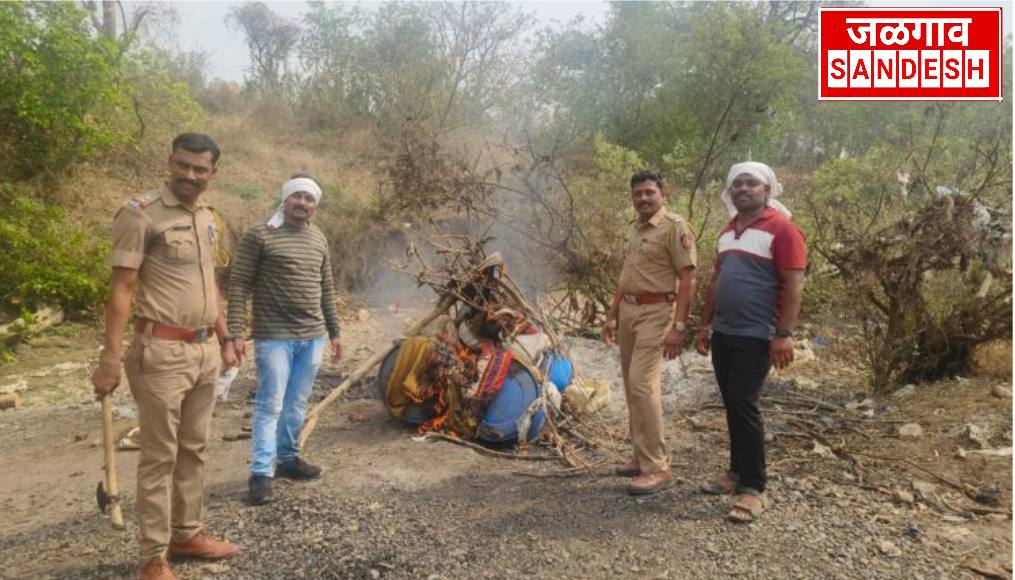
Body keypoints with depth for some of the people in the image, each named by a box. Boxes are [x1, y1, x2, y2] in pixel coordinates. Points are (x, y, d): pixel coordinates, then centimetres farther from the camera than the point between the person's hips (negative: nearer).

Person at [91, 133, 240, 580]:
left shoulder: (208, 219, 12)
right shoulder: (141, 214, -9)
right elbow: (121, 288, -13)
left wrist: (225, 341, 20)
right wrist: (110, 358, -17)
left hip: (205, 351, 7)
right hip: (162, 352, -7)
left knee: (193, 449, 15)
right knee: (159, 456, 1)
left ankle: (187, 534, 30)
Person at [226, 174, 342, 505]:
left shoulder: (319, 240, 12)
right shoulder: (259, 235, -6)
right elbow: (239, 284, -8)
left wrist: (334, 332, 17)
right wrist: (235, 333, -14)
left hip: (312, 337, 6)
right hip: (274, 337, -5)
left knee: (297, 405, 14)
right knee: (270, 405, -3)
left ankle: (288, 458, 29)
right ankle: (260, 473, 6)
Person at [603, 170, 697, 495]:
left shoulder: (674, 228, -10)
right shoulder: (635, 229, 15)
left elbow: (687, 280, -15)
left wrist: (678, 327, -21)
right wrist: (612, 316, 19)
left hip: (655, 313, -9)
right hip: (628, 310, 9)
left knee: (643, 383, -15)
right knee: (633, 386, 11)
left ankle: (657, 469, -6)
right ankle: (643, 458, 22)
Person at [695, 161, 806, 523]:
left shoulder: (781, 229, -10)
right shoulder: (727, 232, 14)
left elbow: (793, 285, -15)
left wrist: (784, 334, -20)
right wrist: (705, 324, 16)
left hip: (756, 337, -7)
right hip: (723, 334, 8)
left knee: (744, 405, -8)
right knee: (731, 405, 13)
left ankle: (753, 488, 2)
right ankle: (737, 472, 26)